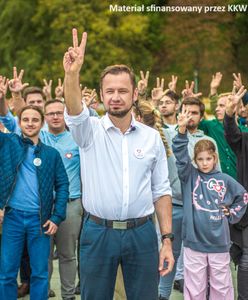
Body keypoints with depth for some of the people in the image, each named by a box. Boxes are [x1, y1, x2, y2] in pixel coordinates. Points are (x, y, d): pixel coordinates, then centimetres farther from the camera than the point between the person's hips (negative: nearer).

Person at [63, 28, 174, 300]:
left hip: (141, 233, 1)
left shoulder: (152, 137, 5)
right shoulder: (90, 131, -1)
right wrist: (72, 74, -44)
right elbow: (74, 112, -25)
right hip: (97, 233, -1)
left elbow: (161, 191, 7)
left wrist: (167, 240, 1)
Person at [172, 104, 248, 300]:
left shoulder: (224, 180, 3)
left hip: (219, 243, 1)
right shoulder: (189, 176, 0)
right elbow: (181, 155, -15)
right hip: (194, 242, -1)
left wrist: (232, 214, 6)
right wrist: (182, 130, -28)